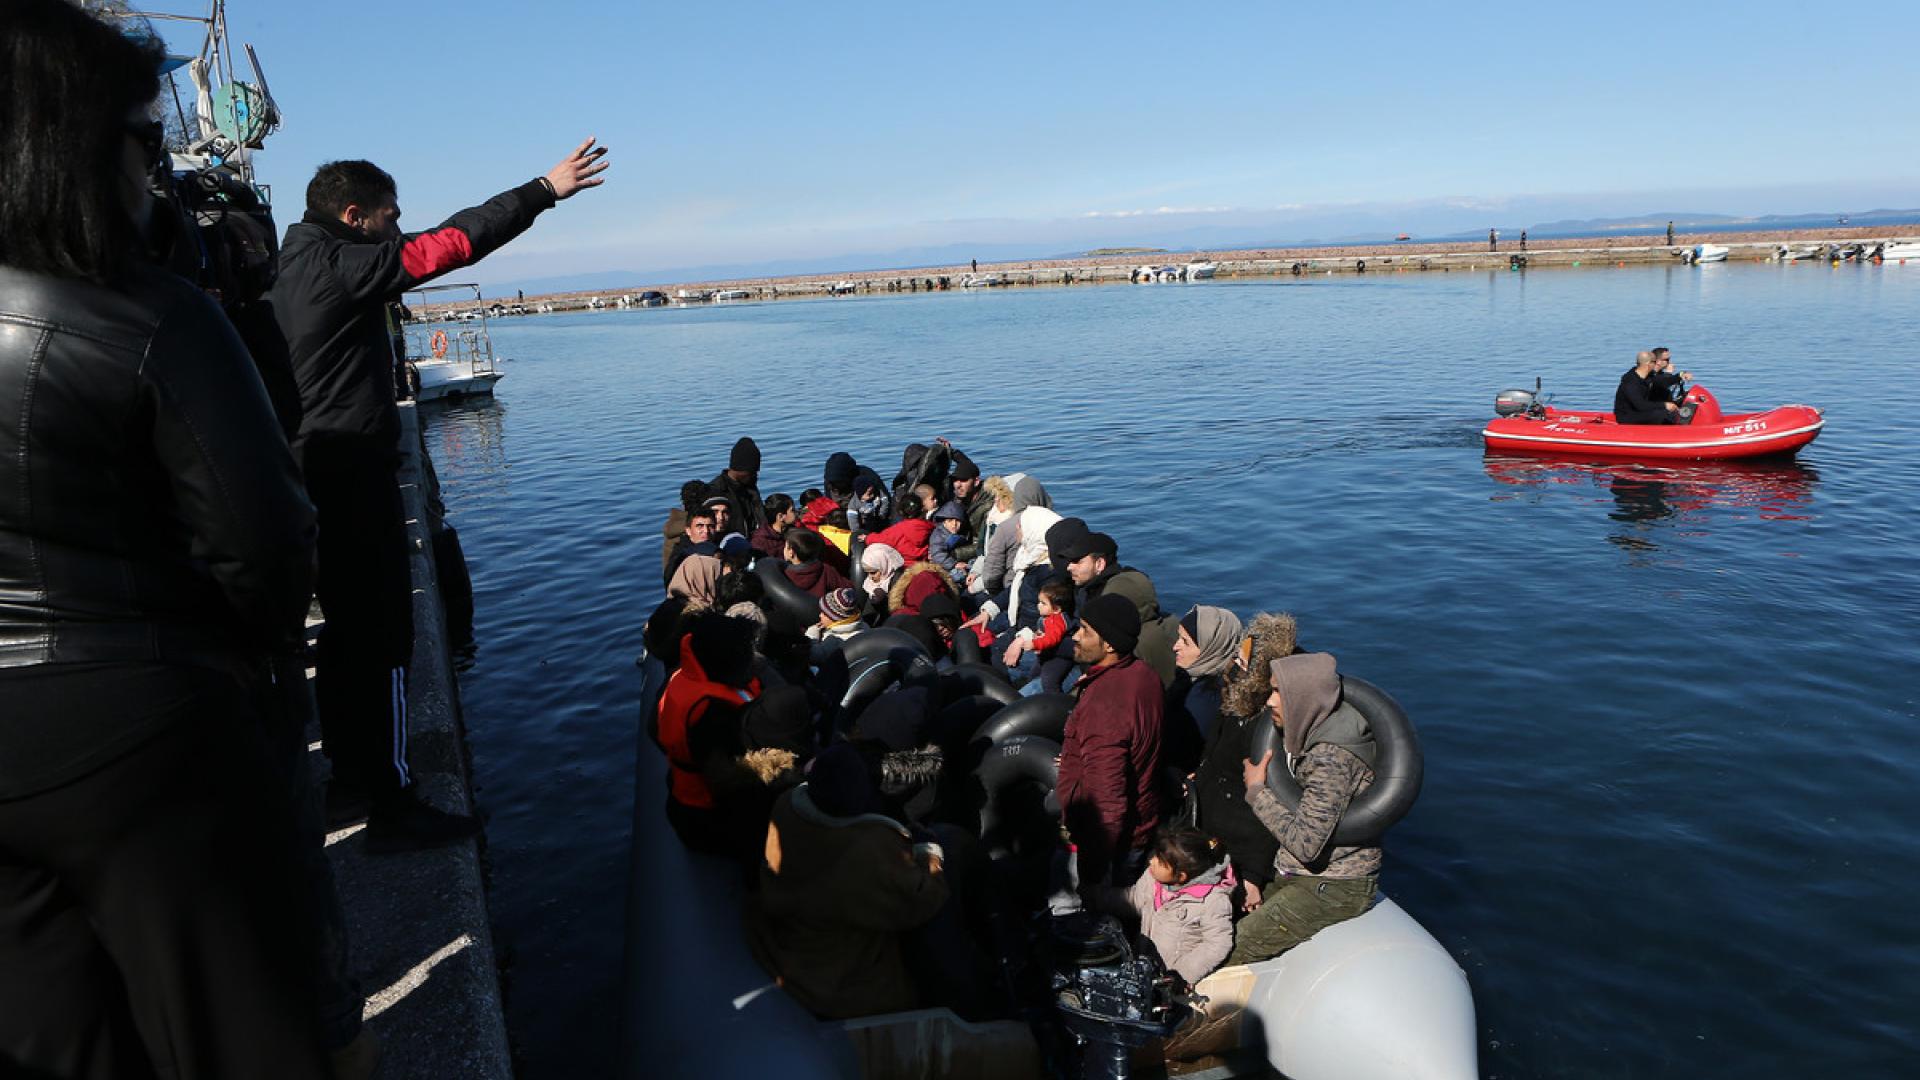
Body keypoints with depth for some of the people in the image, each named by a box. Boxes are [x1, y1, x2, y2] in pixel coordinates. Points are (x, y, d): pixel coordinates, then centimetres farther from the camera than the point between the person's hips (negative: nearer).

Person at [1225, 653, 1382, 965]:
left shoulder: (1331, 758, -26)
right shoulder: (1311, 733, 3)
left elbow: (1305, 844, -28)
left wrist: (1257, 790, -17)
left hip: (1334, 888, -9)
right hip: (1299, 875, 9)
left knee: (1231, 948, -13)